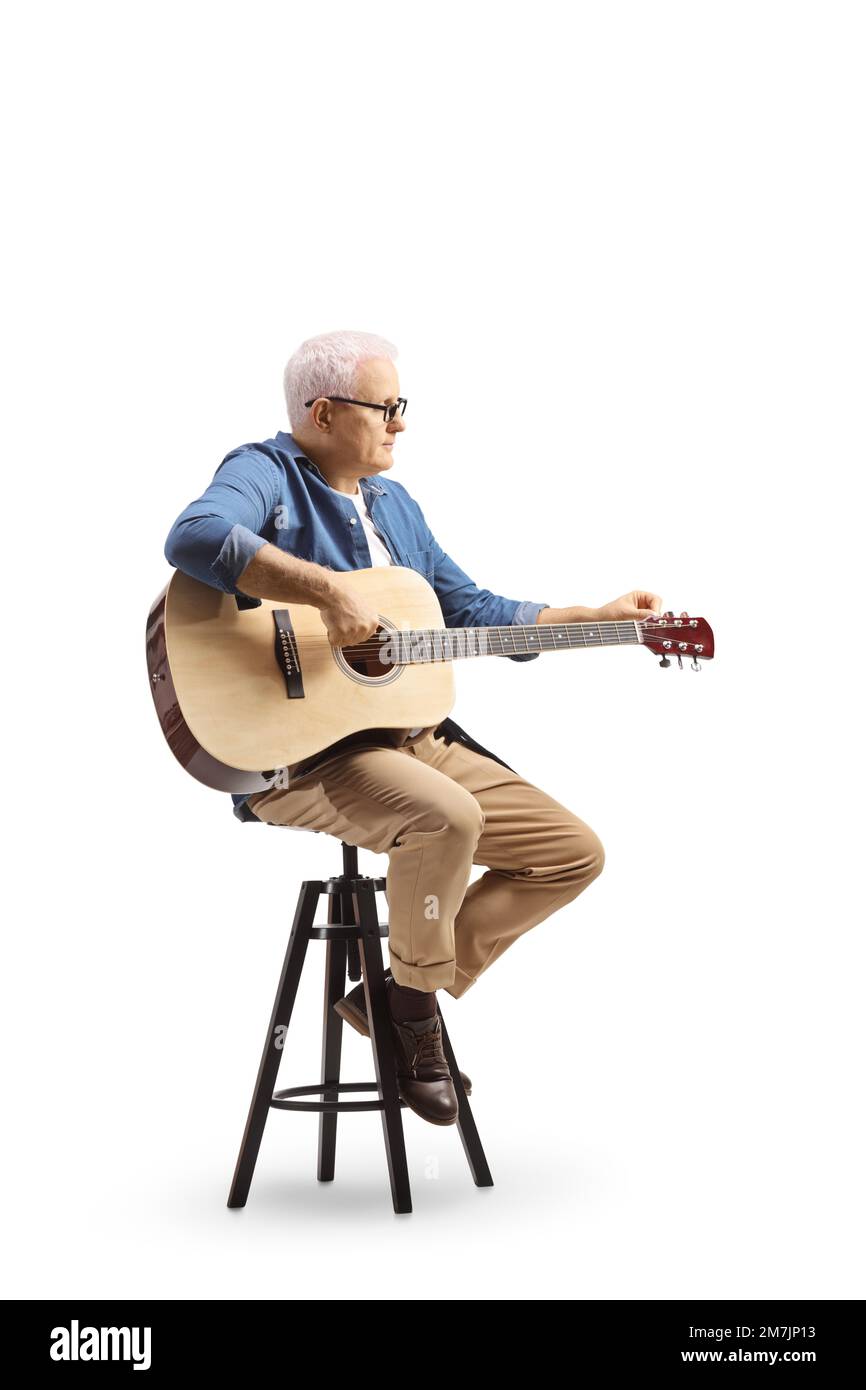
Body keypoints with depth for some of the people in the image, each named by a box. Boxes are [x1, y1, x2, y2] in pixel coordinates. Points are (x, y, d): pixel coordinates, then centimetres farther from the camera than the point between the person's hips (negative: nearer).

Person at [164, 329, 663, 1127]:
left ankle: (393, 997, 7)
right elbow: (196, 538, -29)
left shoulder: (394, 504, 20)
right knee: (448, 816, -37)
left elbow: (472, 612, 23)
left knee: (575, 854, 0)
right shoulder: (266, 474, -6)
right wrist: (329, 593, -32)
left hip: (414, 739, 9)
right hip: (296, 751, -8)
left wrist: (603, 619, 17)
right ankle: (417, 1000, -8)